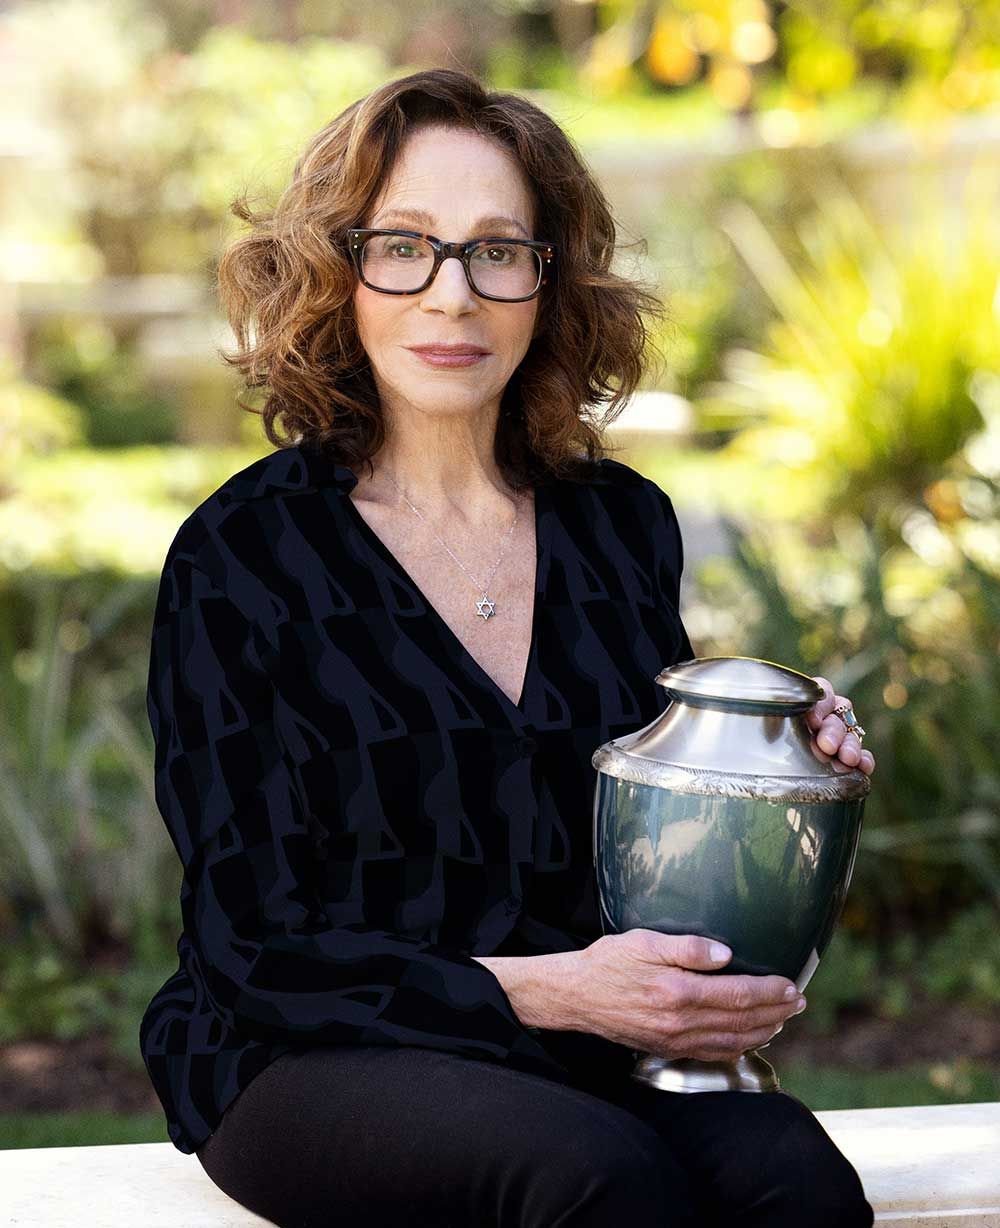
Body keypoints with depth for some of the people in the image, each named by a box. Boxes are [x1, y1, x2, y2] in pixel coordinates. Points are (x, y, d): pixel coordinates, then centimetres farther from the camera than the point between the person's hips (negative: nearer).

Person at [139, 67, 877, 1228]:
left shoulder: (625, 527, 10)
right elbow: (253, 947, -7)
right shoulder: (242, 554, -4)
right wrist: (545, 991, -18)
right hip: (317, 1069, -3)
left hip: (578, 1075, 4)